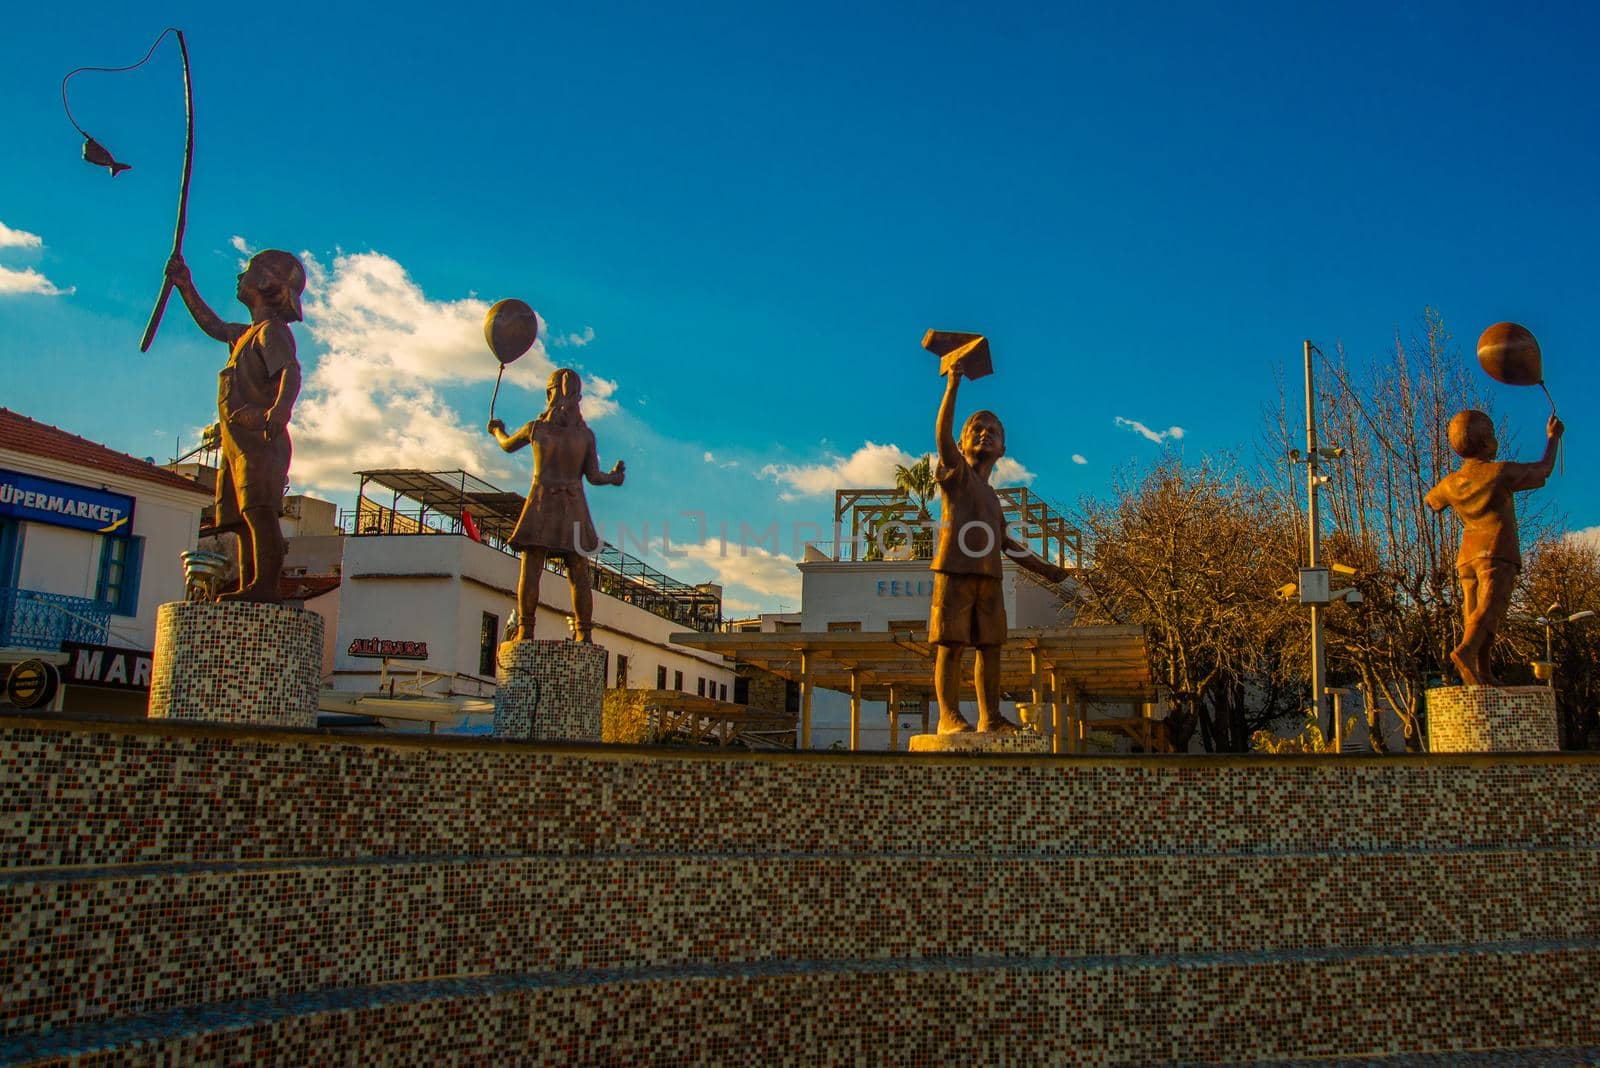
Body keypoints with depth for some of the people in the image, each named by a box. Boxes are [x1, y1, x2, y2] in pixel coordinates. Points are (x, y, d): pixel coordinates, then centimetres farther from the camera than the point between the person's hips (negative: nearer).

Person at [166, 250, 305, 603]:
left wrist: (280, 409, -43)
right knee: (243, 519, 6)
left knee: (259, 508, -20)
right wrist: (185, 287, 42)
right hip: (239, 442, 10)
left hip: (260, 438, -10)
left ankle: (265, 585, -28)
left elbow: (291, 371, -24)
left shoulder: (272, 331, -5)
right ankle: (250, 586, 5)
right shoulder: (247, 333, 26)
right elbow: (213, 325, 47)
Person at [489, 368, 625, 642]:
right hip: (574, 506, 1)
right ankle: (584, 635, -1)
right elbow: (593, 477, 1)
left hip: (541, 502, -1)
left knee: (530, 569, -2)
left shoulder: (536, 428, 0)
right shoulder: (586, 434, 1)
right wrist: (613, 477, 23)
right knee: (579, 574, 2)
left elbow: (507, 445, 19)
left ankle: (525, 631, -7)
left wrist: (498, 430, 41)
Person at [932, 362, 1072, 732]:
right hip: (954, 571, -7)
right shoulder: (956, 472, 6)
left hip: (989, 577, 7)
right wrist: (953, 386, -19)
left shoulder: (992, 496, 26)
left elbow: (1004, 541, 30)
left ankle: (990, 717, 11)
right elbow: (943, 435, -13)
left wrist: (1043, 568, 31)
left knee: (990, 647, 6)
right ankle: (949, 716, -9)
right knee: (951, 644, -9)